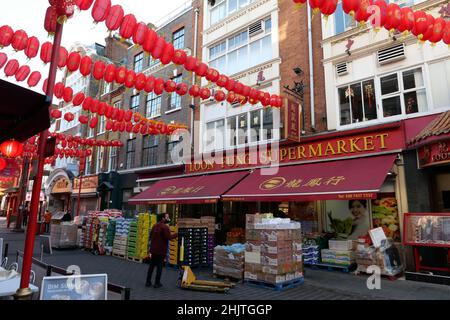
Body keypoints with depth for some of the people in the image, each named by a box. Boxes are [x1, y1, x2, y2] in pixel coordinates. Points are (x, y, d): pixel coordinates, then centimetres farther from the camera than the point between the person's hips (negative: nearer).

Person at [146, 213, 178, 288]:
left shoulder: (155, 226, 9)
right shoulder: (165, 227, -17)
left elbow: (151, 235, 16)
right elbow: (168, 237, -22)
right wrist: (177, 234, -13)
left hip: (153, 249, 7)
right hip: (161, 250, -7)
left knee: (151, 266, 15)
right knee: (159, 267, 2)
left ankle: (148, 282, 19)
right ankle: (157, 283, 7)